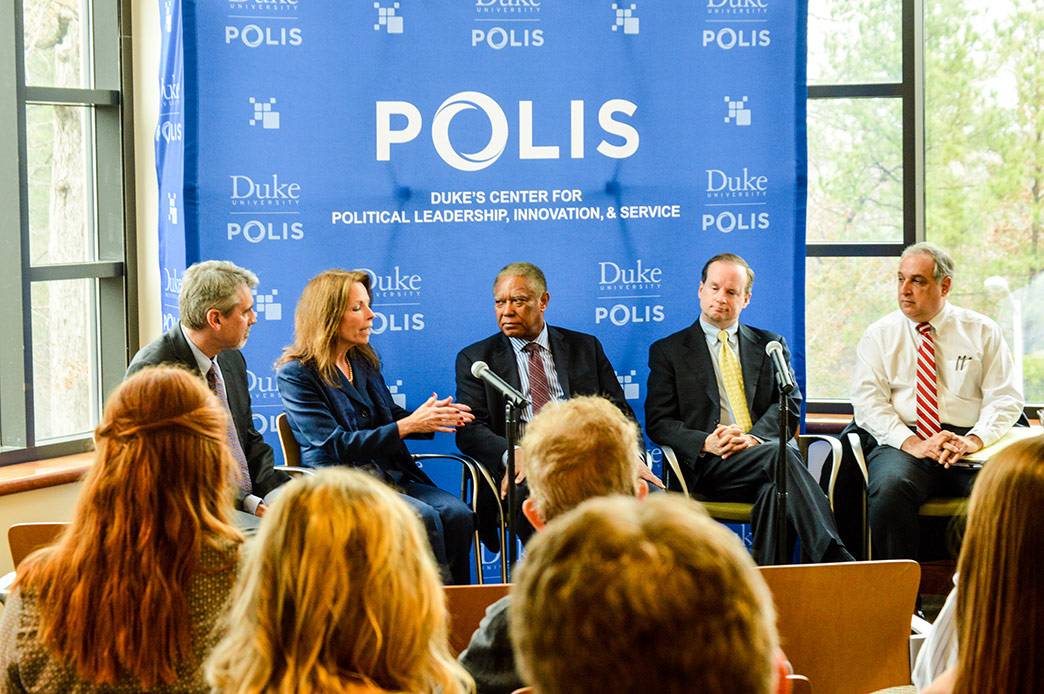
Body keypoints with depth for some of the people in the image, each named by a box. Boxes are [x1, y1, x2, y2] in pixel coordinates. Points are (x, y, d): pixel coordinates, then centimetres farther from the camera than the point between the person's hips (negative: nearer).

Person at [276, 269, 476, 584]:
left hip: (389, 475, 7)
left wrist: (436, 418, -2)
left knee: (458, 514, -19)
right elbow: (335, 444, -15)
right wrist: (407, 425, -19)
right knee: (424, 518, -29)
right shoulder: (295, 374, -7)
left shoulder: (364, 360, 14)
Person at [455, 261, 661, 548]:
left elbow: (619, 412, 15)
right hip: (525, 469, -2)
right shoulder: (475, 358, 14)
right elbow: (470, 429, 2)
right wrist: (512, 455, -20)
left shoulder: (585, 348, 19)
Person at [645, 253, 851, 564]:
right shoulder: (668, 351, 15)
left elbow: (789, 403, 10)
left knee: (775, 488, -38)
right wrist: (705, 442, -13)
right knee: (780, 456, -35)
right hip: (708, 465, -3)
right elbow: (658, 422, 7)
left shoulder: (771, 345, 23)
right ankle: (835, 558, -45)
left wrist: (754, 437, -12)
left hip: (762, 448, 3)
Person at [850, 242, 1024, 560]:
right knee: (891, 486, -34)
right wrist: (912, 443, -14)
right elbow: (868, 401, 2)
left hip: (969, 444, 0)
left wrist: (974, 439, -13)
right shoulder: (879, 336, 13)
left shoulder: (982, 331, 13)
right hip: (902, 442, 0)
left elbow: (1005, 398, 7)